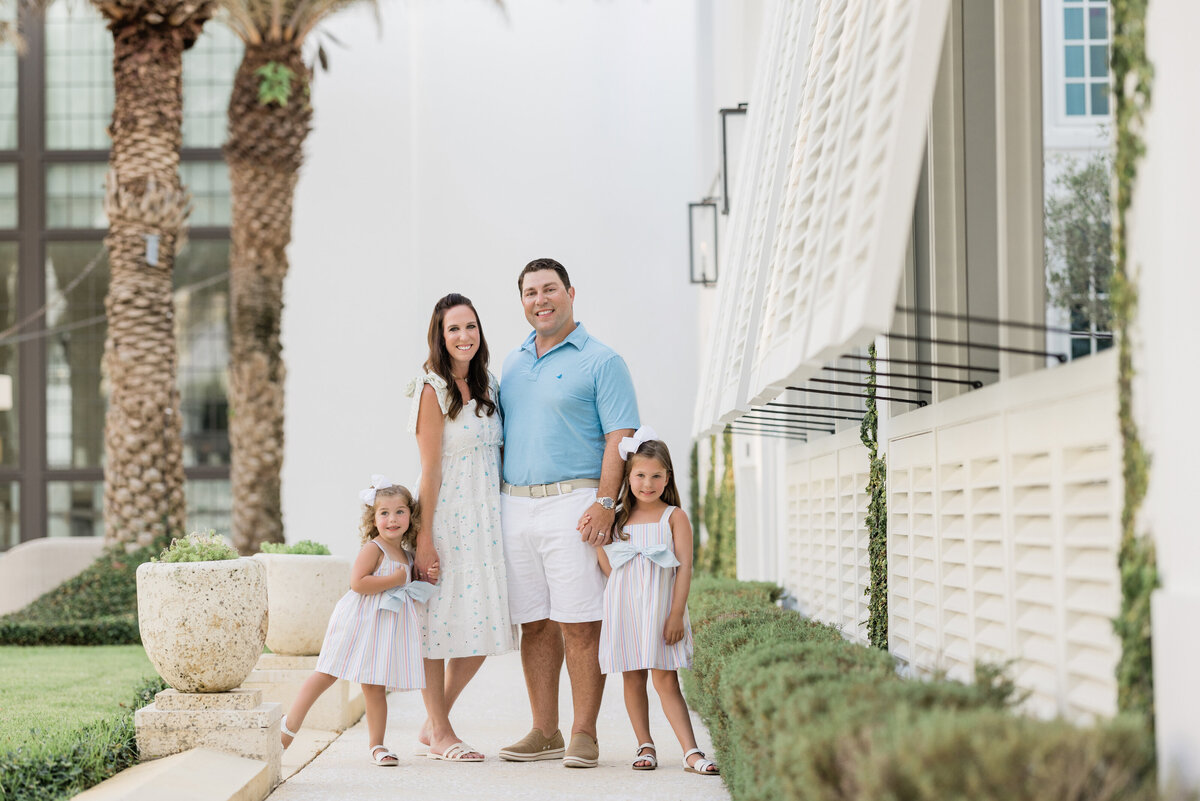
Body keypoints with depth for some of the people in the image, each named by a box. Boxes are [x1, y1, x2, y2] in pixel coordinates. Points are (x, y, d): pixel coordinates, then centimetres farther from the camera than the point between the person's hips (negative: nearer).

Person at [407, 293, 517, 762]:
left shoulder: (486, 386, 12)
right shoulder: (433, 390, -8)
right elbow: (430, 470, -11)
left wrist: (506, 519, 13)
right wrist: (424, 537, -14)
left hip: (485, 519, 7)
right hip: (446, 517, -7)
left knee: (482, 627, 8)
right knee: (438, 621, 0)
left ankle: (432, 727, 20)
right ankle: (439, 734, 10)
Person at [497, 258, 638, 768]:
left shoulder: (601, 361, 0)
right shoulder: (513, 364, 18)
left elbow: (619, 437, -7)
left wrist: (604, 503, -18)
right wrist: (496, 505, 13)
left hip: (571, 502, -5)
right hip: (515, 506, 6)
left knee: (579, 625, -7)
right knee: (534, 625, 7)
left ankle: (584, 735, -2)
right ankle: (544, 732, 12)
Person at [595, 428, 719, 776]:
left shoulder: (674, 517, 0)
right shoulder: (620, 518, 10)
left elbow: (684, 567, -5)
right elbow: (610, 570, 9)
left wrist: (676, 614, -11)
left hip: (659, 608, -3)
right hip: (624, 609, 3)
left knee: (666, 681, -7)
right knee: (633, 680, 6)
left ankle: (691, 753, -8)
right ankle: (645, 746, 17)